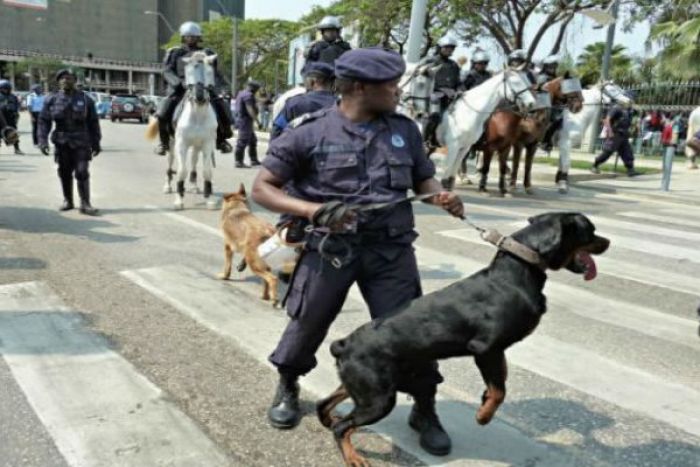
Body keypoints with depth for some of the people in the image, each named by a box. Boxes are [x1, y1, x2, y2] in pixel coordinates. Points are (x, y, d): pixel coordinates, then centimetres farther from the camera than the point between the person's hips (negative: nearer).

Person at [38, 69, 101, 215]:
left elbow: (93, 123, 5)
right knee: (64, 173, 8)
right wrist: (42, 140, -8)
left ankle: (85, 204, -5)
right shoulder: (52, 100, 5)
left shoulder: (85, 99, 3)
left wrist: (96, 142, 1)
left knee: (82, 173, -8)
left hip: (81, 143, -2)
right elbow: (44, 121, 3)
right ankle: (67, 201, 21)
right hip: (61, 143, 2)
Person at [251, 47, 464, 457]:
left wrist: (444, 198, -8)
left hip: (390, 248, 2)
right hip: (329, 247, -2)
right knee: (308, 324, 11)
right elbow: (262, 188, -4)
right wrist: (313, 211, -19)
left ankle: (425, 410, 27)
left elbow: (424, 179, 15)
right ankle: (287, 389, 43)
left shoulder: (405, 129, 5)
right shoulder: (311, 132, -7)